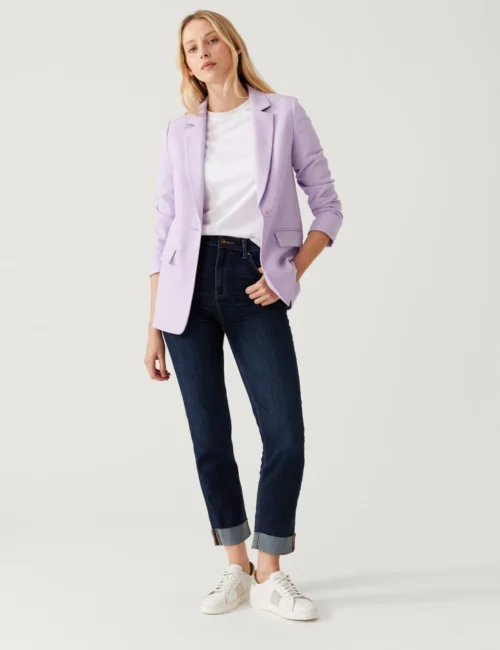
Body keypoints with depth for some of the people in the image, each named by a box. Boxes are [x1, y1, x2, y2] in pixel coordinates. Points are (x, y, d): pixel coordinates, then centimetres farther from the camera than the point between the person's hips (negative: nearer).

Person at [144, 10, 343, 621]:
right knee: (209, 435, 4)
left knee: (286, 437, -8)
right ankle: (236, 569, 20)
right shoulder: (178, 132, 10)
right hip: (190, 284, 2)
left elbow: (328, 207, 6)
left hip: (254, 288, -1)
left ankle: (270, 575, 10)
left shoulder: (285, 115, 5)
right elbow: (165, 228, 9)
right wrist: (154, 326, 5)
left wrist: (291, 273, -8)